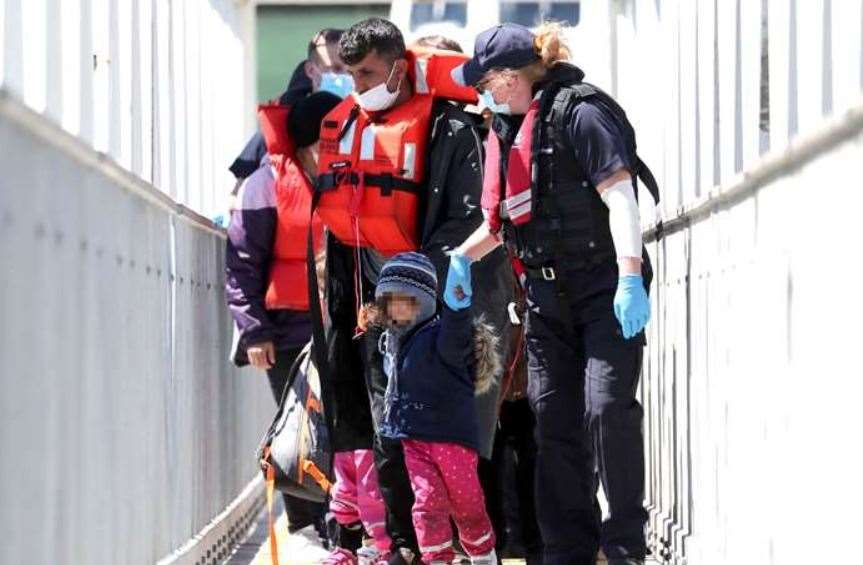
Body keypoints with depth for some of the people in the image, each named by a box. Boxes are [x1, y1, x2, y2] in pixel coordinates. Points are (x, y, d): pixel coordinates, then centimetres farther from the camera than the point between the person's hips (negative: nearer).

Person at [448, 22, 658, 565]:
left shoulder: (577, 113, -13)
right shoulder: (509, 130, 12)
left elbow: (619, 196, -21)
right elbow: (503, 221, 23)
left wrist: (630, 276, -29)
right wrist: (462, 257, 9)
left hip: (607, 289, -8)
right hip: (549, 293, 8)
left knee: (606, 406, -16)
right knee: (553, 417, 5)